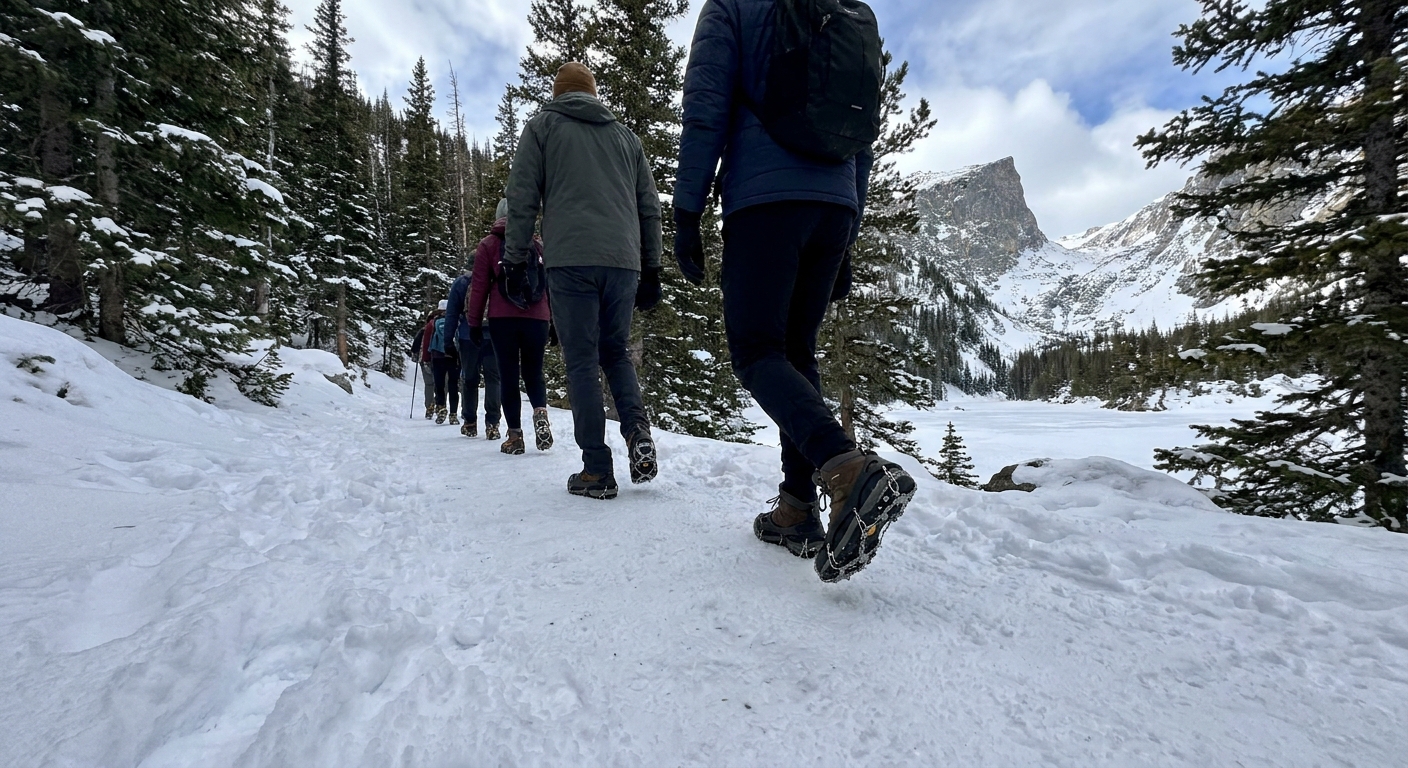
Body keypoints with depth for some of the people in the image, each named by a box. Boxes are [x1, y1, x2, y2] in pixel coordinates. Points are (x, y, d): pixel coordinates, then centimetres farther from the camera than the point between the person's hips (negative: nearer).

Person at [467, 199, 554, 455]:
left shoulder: (488, 244, 7)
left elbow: (479, 286, 3)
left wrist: (475, 321, 8)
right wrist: (554, 321, 15)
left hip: (503, 318, -1)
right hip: (536, 318, 2)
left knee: (508, 375, 6)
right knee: (533, 372, 14)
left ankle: (515, 435, 4)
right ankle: (540, 411, -14)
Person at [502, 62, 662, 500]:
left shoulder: (543, 125, 14)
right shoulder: (626, 136, 24)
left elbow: (522, 197, 4)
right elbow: (650, 207, 20)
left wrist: (515, 260, 5)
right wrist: (651, 269, 21)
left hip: (569, 260, -3)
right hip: (624, 262, 3)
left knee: (581, 361, -1)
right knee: (616, 352, 17)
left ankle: (596, 470, -3)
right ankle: (636, 427, -7)